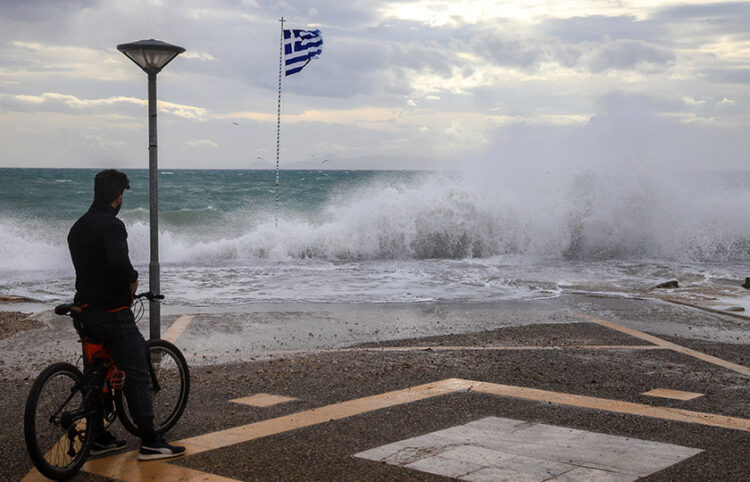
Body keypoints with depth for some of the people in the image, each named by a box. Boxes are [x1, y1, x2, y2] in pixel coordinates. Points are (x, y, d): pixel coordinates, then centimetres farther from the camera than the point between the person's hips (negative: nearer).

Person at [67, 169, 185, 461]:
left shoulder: (78, 227, 12)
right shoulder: (112, 225, -17)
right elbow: (119, 262, -33)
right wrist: (133, 279, -12)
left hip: (85, 312, 9)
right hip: (113, 313, -9)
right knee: (137, 376, -3)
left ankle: (98, 438, 24)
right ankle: (149, 443, 0)